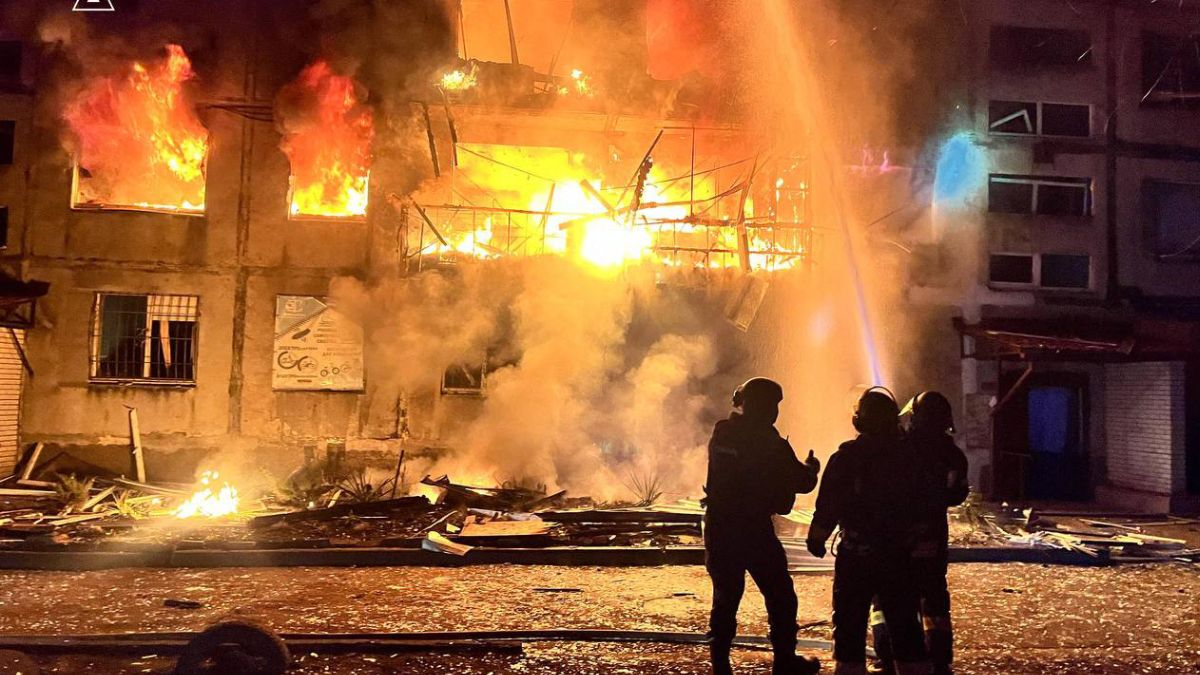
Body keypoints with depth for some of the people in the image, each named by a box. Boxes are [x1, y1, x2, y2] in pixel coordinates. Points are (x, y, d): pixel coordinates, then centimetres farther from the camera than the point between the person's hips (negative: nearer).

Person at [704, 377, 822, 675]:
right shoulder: (770, 444, -12)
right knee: (780, 597, 12)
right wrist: (811, 468, 15)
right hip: (754, 530, -5)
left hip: (718, 527, 5)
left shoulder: (721, 434, 3)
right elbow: (801, 482, -8)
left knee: (725, 597, 13)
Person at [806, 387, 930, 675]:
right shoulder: (908, 456, -1)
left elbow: (827, 504, -9)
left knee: (850, 624, 7)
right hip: (899, 555, 2)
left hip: (855, 555, -2)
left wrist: (816, 538, 4)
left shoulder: (845, 457, -8)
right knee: (904, 624, 13)